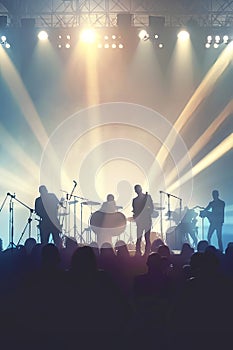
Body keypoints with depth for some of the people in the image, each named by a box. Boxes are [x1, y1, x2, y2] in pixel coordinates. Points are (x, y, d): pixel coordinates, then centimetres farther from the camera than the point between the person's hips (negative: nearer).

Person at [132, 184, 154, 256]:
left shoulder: (148, 197, 4)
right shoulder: (135, 200, 8)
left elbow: (152, 207, 3)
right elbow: (134, 210, 11)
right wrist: (134, 215, -10)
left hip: (147, 220, -1)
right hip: (139, 221, 1)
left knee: (147, 238, -1)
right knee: (139, 238, -4)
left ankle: (147, 253, 3)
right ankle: (138, 254, -1)